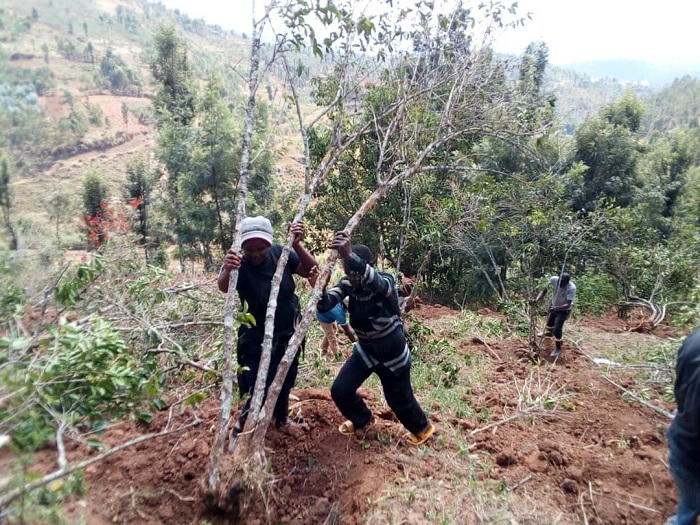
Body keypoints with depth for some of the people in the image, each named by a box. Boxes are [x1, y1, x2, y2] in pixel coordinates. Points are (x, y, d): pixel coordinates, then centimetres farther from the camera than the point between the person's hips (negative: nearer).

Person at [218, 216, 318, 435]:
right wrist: (226, 270, -68)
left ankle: (281, 419, 49)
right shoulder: (240, 264, -25)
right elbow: (223, 287, -45)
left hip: (288, 334, 4)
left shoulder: (280, 253, -13)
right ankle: (241, 430, 19)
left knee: (285, 383, 22)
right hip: (257, 339, -4)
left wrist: (297, 245, -34)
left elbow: (312, 271, -17)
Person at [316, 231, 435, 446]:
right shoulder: (349, 283, -13)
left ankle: (422, 428, 46)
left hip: (392, 353, -4)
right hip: (366, 349, 5)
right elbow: (326, 304, -25)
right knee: (340, 390, 0)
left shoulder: (385, 282, -29)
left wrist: (350, 255, -72)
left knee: (399, 400, 12)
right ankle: (362, 419, 34)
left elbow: (373, 280, -54)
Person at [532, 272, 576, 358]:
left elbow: (568, 304, -35)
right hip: (553, 305, 5)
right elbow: (544, 290, -21)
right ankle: (548, 332, 62)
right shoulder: (554, 279, -28)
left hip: (564, 309, -5)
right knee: (550, 320, 28)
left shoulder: (572, 288, -36)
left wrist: (557, 308, -51)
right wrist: (537, 299, -37)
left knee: (557, 329, -6)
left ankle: (558, 349, 18)